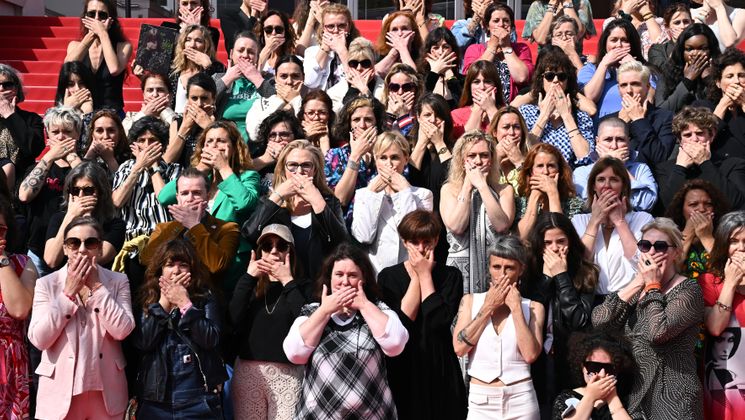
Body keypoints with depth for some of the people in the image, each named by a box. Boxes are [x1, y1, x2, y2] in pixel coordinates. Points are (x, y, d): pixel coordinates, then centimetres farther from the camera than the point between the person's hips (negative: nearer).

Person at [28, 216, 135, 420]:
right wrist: (69, 292, -13)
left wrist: (96, 286, -12)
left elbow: (122, 330, -13)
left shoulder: (118, 281, 1)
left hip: (106, 389, 1)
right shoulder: (46, 284, 1)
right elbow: (38, 339, -10)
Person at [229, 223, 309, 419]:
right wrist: (249, 277, -6)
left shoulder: (302, 286, 5)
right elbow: (233, 320, -4)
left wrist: (287, 281, -9)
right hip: (248, 371, 3)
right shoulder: (249, 285, 13)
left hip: (288, 374, -3)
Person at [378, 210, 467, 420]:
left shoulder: (451, 276, 2)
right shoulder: (387, 276, 2)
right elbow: (399, 323, -12)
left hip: (439, 367, 0)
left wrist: (425, 275, -8)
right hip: (401, 368, 0)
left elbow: (439, 322, -13)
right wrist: (416, 277, -8)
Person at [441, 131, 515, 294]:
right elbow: (456, 226, -9)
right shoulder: (449, 189, 7)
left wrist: (482, 185, -6)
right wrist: (468, 185, -3)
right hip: (460, 267, 0)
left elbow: (502, 225, -10)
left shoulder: (504, 190, 7)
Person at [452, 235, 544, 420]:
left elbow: (530, 354, -12)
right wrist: (488, 307, -7)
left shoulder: (533, 308, 2)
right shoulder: (470, 300, 6)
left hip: (520, 399, 0)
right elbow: (459, 347, -7)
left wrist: (515, 308, -9)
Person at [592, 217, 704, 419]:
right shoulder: (638, 287, 9)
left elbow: (657, 333, -26)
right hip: (634, 394, 6)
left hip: (672, 398, -6)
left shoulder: (688, 290, -9)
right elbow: (598, 321, -6)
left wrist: (653, 286, -14)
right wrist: (636, 283, -10)